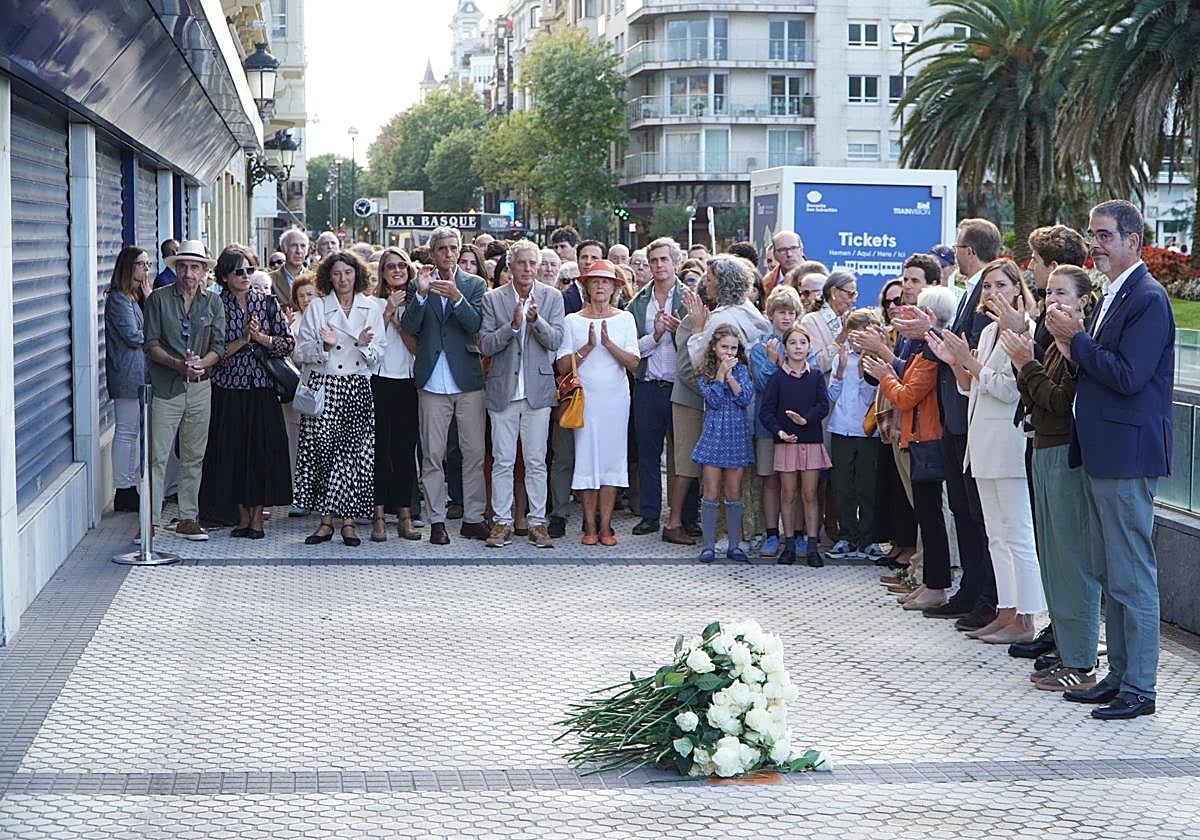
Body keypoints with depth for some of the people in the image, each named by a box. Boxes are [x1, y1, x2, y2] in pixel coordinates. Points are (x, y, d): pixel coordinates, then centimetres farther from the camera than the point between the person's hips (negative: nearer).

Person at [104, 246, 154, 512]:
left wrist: (149, 300, -1)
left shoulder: (138, 296, 16)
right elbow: (133, 336, -17)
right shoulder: (118, 299, -12)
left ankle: (134, 485, 17)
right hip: (127, 373, -9)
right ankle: (123, 491, -2)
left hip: (141, 374, 9)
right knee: (126, 431, -5)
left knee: (136, 431, 11)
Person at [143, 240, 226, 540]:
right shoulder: (159, 299, 1)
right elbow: (151, 343, -2)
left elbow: (219, 346, 5)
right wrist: (177, 364, -17)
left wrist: (201, 363, -15)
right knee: (157, 455, -6)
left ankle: (188, 519, 16)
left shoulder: (213, 303, 8)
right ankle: (150, 519, -3)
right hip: (165, 386, -3)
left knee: (194, 456, 8)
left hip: (200, 386, 3)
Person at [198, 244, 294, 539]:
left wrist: (261, 337, -11)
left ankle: (257, 516, 8)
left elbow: (288, 343, 2)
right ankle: (242, 515, 13)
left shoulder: (266, 301, 4)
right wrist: (242, 341, -14)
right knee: (233, 450, 2)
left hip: (262, 388, 1)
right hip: (229, 390, -1)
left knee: (263, 449, 0)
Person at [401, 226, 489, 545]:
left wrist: (456, 296, -21)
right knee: (432, 455, 3)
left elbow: (476, 324, -7)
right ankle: (437, 521, 9)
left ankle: (473, 518, 12)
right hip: (433, 381, 0)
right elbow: (408, 327, -5)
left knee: (474, 453, 3)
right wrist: (421, 294, -18)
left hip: (468, 379, 0)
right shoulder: (419, 284, 6)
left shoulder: (473, 284, 6)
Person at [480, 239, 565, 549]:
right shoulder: (493, 298, 1)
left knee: (536, 462, 4)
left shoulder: (552, 297, 4)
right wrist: (513, 324, -19)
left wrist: (535, 319, -21)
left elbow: (555, 341, -4)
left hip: (538, 388, 0)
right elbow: (486, 345, -4)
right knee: (502, 462, 3)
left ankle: (537, 522, 10)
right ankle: (502, 522, 10)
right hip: (503, 390, 0)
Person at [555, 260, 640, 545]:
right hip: (585, 398, -1)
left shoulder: (625, 319, 7)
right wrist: (588, 347, -14)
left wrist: (609, 343, -15)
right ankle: (590, 527, 3)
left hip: (616, 398, 1)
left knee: (611, 459, 0)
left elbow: (633, 363, -3)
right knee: (587, 458, -2)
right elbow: (563, 365, -1)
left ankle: (605, 527, 3)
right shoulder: (573, 320, 5)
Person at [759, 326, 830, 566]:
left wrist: (805, 419, -20)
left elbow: (824, 406, -3)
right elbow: (766, 411, -4)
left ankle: (811, 546, 5)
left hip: (811, 441, 1)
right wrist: (779, 431, -20)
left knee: (810, 494, 2)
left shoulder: (816, 376, 5)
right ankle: (789, 545, 12)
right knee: (788, 495, 4)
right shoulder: (777, 378, 0)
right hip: (786, 441, -1)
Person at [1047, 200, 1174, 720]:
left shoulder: (1148, 299, -14)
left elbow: (1128, 376, -22)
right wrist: (1073, 347, 0)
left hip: (1127, 457, -10)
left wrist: (1077, 339, -15)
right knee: (1110, 575, 15)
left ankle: (1139, 688, 2)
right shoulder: (1113, 296, 16)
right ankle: (1118, 676, 23)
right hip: (1101, 457, 10)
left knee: (1132, 577, -4)